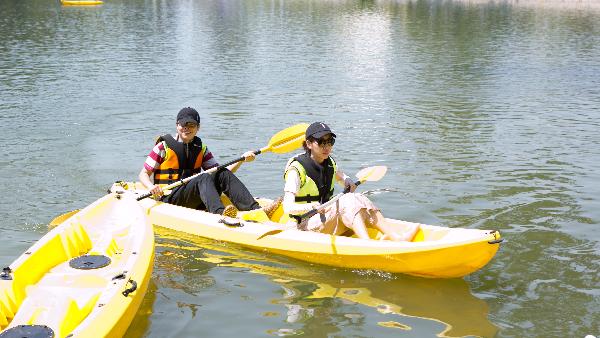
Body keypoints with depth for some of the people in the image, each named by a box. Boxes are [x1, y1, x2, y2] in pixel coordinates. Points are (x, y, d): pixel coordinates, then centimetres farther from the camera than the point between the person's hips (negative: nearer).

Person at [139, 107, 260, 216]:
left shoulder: (201, 149, 16)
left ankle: (254, 209, -33)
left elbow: (221, 172, 10)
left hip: (195, 200, 5)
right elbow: (143, 174, 1)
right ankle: (219, 212, -59)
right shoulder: (164, 147, 3)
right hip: (169, 198, -5)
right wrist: (151, 187, -22)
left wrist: (242, 159, -3)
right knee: (204, 178, -31)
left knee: (223, 174, -18)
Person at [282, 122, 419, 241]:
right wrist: (312, 207, -40)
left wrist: (348, 181, 5)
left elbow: (340, 176, 29)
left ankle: (395, 236, -26)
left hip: (326, 217, 7)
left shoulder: (330, 164, 6)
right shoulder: (297, 169, -16)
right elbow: (288, 207, -23)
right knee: (347, 201, -26)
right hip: (305, 224, -7)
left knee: (359, 199, -15)